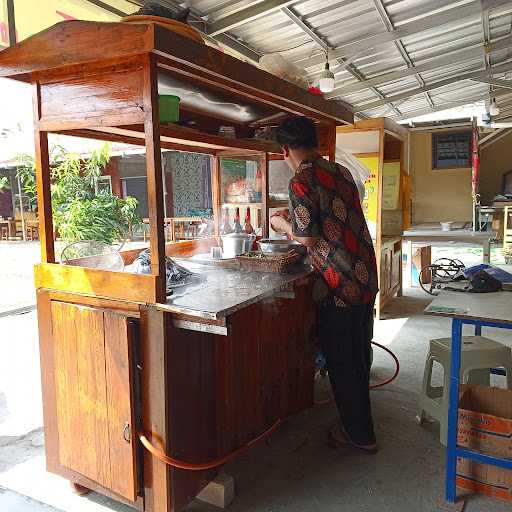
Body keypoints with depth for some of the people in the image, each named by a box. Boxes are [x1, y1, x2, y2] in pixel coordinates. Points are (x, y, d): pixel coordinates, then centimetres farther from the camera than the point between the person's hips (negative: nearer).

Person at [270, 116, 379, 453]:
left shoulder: (301, 181, -14)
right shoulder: (342, 172, 11)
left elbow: (308, 238, -14)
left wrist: (282, 224, 5)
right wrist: (294, 223, 27)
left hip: (339, 286, -8)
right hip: (367, 277, 8)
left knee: (341, 362, 9)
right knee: (360, 356, 22)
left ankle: (360, 435, 24)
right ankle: (360, 422, 41)